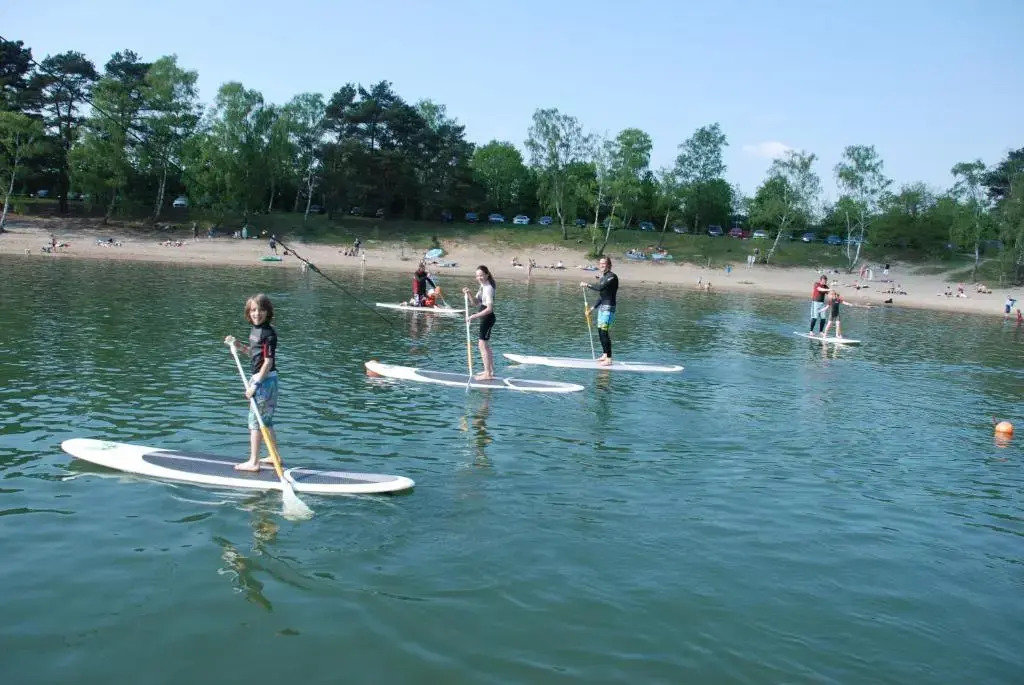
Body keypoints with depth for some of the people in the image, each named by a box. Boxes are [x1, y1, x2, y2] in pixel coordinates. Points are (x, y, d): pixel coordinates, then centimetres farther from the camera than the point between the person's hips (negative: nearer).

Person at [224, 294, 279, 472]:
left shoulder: (268, 333, -17)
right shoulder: (255, 330, 11)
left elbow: (268, 361, -20)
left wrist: (255, 385, -20)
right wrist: (238, 345, 9)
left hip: (265, 379, -10)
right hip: (259, 379, 10)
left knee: (255, 420, -3)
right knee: (265, 421, 17)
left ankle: (253, 462, 3)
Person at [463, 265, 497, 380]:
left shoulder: (488, 288, -19)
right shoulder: (483, 287, 10)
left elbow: (489, 309, -25)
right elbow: (475, 303, 13)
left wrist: (474, 316, -26)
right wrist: (469, 294, -4)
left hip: (488, 318, -10)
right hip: (485, 319, 10)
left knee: (482, 344, -9)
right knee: (486, 345, 17)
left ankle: (488, 373, -5)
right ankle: (490, 370, 28)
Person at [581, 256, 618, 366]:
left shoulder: (612, 277, -12)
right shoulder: (603, 277, 17)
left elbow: (601, 288, -26)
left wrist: (587, 285, -17)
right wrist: (593, 307, 22)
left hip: (608, 308, -10)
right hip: (602, 307, 10)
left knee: (604, 331, -15)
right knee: (600, 331, 13)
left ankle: (608, 359, -15)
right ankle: (604, 355, 26)